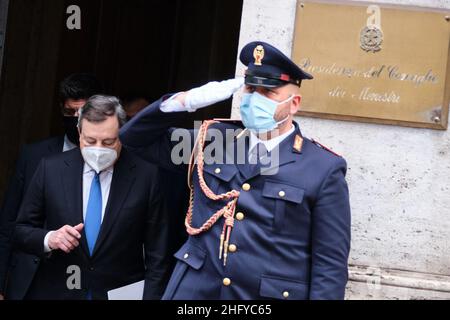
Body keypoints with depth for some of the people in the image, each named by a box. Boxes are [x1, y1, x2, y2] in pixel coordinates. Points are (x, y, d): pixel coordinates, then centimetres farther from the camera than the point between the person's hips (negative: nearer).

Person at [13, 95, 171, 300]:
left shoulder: (145, 176, -10)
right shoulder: (50, 169, -6)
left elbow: (157, 255, -6)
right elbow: (21, 231, 0)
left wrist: (151, 296, -13)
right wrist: (49, 239, -19)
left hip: (120, 295, -1)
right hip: (56, 292, 1)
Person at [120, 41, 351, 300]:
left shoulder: (324, 169, -6)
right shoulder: (213, 138, 6)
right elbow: (136, 138, 11)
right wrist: (186, 101, -5)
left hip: (272, 296, -3)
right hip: (193, 290, 3)